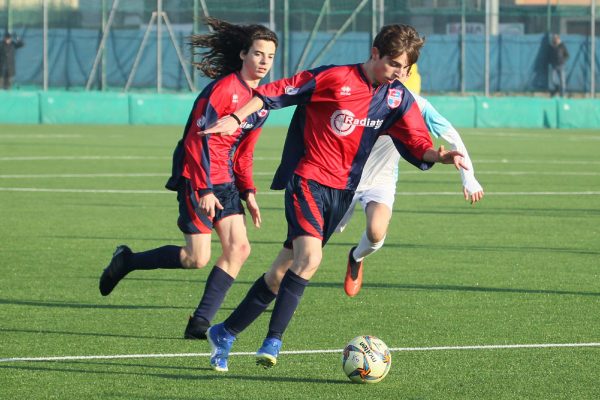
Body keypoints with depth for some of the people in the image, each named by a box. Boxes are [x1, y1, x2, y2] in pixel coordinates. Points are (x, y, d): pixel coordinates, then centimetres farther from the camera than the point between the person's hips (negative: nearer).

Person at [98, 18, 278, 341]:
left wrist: (248, 192, 11)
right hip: (198, 180, -8)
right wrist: (205, 189, -21)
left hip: (225, 183, 8)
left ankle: (200, 323, -3)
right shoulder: (223, 89, -15)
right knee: (198, 258, -9)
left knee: (239, 247, -7)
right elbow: (199, 139, -18)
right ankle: (127, 261, 12)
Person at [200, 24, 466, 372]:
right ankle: (273, 341, -18)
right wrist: (237, 118, -13)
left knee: (284, 271, 7)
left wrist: (443, 156, -20)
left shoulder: (398, 99, 4)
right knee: (310, 258, -25)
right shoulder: (333, 78, -11)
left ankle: (225, 333, 19)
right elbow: (276, 93, -7)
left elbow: (418, 147, 0)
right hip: (308, 179, -6)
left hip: (342, 192, 6)